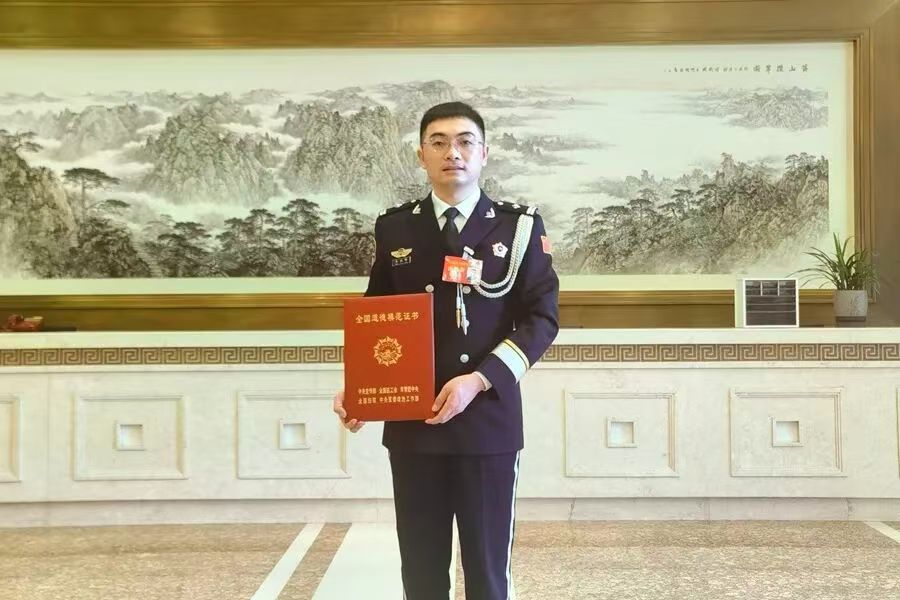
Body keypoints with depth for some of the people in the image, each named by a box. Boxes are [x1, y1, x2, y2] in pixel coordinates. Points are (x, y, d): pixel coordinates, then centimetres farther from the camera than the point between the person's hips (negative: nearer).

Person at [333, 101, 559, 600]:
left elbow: (542, 318, -3)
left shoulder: (519, 226, 2)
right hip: (410, 424, 2)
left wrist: (479, 380, -16)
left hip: (488, 420, -1)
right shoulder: (394, 227, 8)